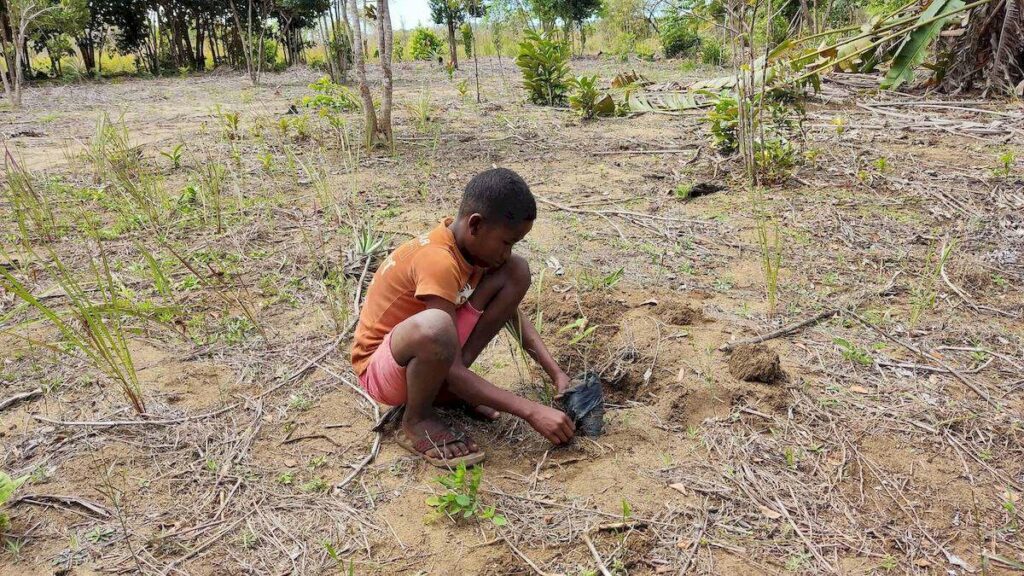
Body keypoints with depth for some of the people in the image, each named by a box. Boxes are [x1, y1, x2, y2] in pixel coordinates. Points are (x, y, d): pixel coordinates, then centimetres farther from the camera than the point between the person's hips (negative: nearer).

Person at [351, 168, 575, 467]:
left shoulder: (471, 241, -6)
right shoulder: (438, 260, -31)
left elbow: (513, 314, 5)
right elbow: (454, 371, -29)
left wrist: (557, 374, -5)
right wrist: (531, 411, -28)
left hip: (427, 351, 8)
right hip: (379, 369, -8)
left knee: (517, 272, -6)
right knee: (435, 327, -45)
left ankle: (446, 384, 2)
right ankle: (417, 421, -12)